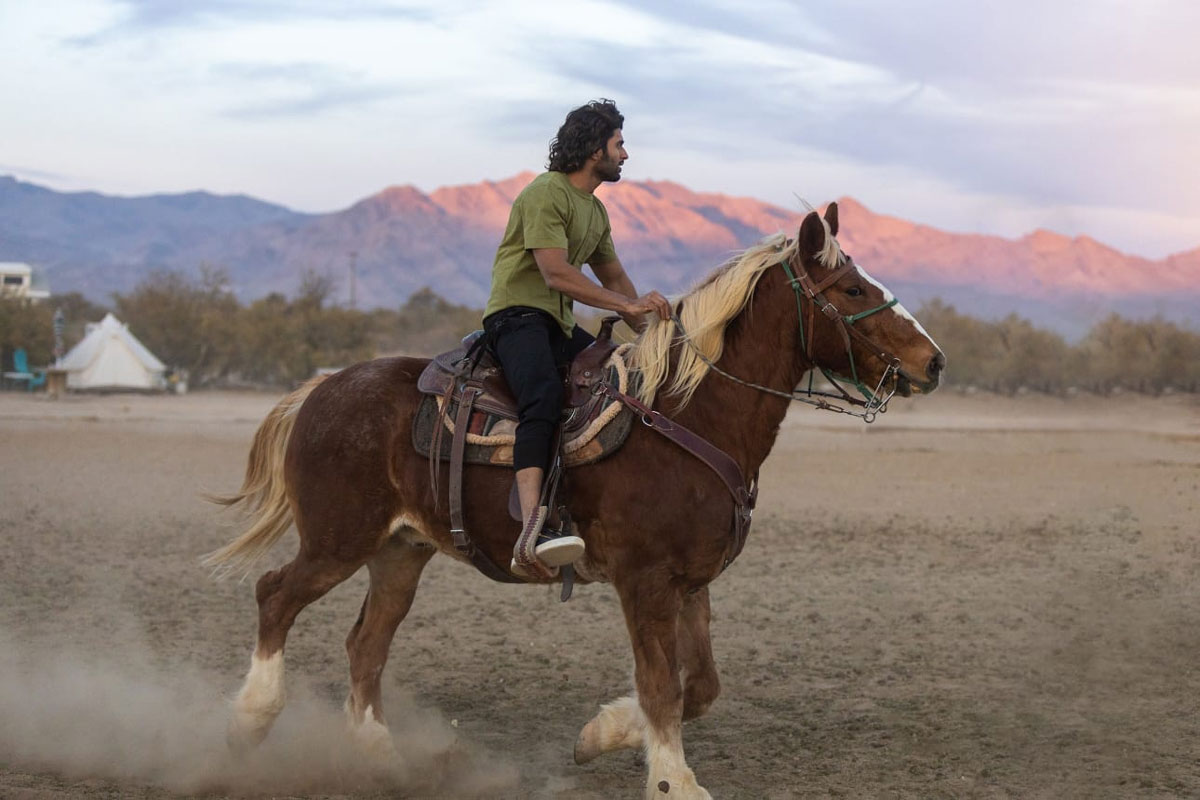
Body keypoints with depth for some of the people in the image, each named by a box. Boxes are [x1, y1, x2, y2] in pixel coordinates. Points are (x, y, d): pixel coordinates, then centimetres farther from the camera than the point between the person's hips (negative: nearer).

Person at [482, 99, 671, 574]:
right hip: (517, 313, -10)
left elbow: (613, 276, 30)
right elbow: (556, 274, -21)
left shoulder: (595, 210, 21)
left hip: (560, 326, 10)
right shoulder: (546, 194, -11)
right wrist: (628, 305, -23)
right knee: (544, 395, -35)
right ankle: (531, 530, -52)